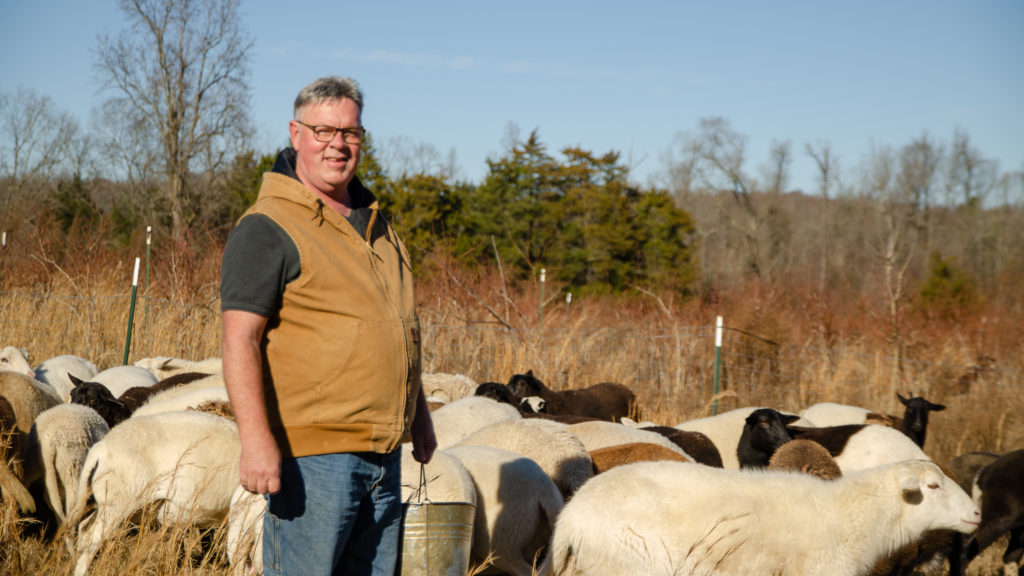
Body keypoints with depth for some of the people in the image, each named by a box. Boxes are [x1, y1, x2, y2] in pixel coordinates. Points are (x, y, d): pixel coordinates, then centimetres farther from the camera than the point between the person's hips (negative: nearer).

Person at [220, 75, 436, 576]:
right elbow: (240, 339, -17)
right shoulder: (268, 228, -9)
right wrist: (256, 439, -25)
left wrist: (418, 413, 24)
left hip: (384, 452, 8)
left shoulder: (374, 223, 17)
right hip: (311, 454, -8)